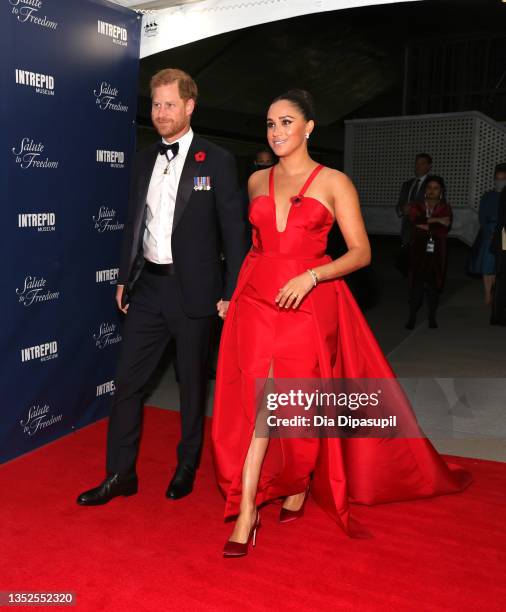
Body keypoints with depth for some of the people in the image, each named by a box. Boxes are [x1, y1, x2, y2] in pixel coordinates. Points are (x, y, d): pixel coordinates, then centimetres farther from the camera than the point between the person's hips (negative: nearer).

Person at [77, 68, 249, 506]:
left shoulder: (216, 160, -5)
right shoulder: (145, 159, 11)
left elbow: (234, 230, -6)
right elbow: (134, 223, 15)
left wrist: (230, 292, -9)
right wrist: (125, 278, 11)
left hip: (193, 289, -5)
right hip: (147, 286, 5)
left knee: (193, 383, 10)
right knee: (128, 381, 6)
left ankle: (186, 467, 29)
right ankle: (120, 475, 19)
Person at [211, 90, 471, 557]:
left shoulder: (334, 182, 0)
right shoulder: (257, 181, 12)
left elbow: (361, 253, -4)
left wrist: (311, 276, -18)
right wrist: (232, 293, 15)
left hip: (309, 303, -3)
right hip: (256, 298, 3)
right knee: (255, 402, -3)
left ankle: (299, 486, 32)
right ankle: (246, 514, 4)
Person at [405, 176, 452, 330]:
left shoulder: (445, 208, 8)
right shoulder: (416, 206, 9)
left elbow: (446, 229, -8)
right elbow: (415, 221, -12)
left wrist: (426, 226, -12)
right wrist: (436, 220, -16)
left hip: (437, 252, 0)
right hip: (419, 250, 0)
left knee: (434, 283, 2)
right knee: (417, 283, -5)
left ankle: (432, 317, 12)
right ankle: (412, 317, 0)